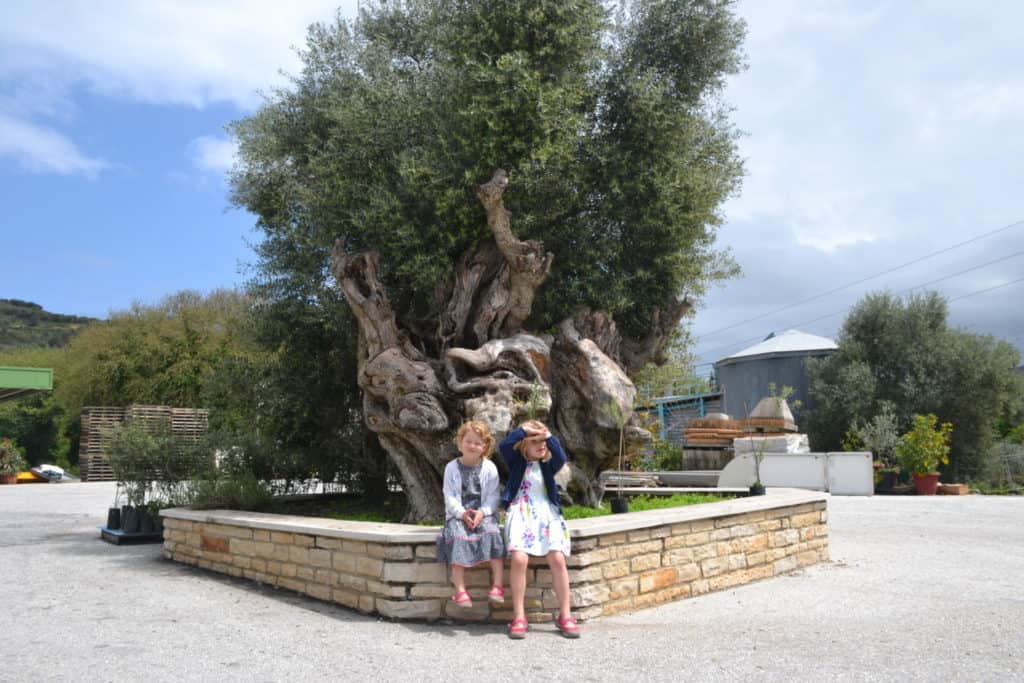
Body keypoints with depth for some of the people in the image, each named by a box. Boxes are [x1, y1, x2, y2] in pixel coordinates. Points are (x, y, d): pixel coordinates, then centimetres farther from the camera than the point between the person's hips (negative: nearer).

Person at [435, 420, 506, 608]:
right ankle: (460, 589, -28)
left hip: (484, 512, 0)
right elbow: (449, 497, -2)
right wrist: (462, 513, -19)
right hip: (458, 513, 0)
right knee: (456, 534, -30)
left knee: (492, 532, -30)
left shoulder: (489, 468, 2)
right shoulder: (452, 468, 3)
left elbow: (493, 496, -2)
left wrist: (482, 512, -20)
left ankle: (497, 585, -24)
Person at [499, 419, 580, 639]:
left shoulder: (548, 464, 15)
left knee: (558, 559, -14)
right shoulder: (516, 461, 10)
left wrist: (549, 437, -13)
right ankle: (519, 617, -11)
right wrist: (523, 430, -10)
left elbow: (561, 458, -8)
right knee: (519, 559, -22)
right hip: (520, 512, -2)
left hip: (547, 513, 2)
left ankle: (565, 615, -2)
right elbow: (504, 445, -10)